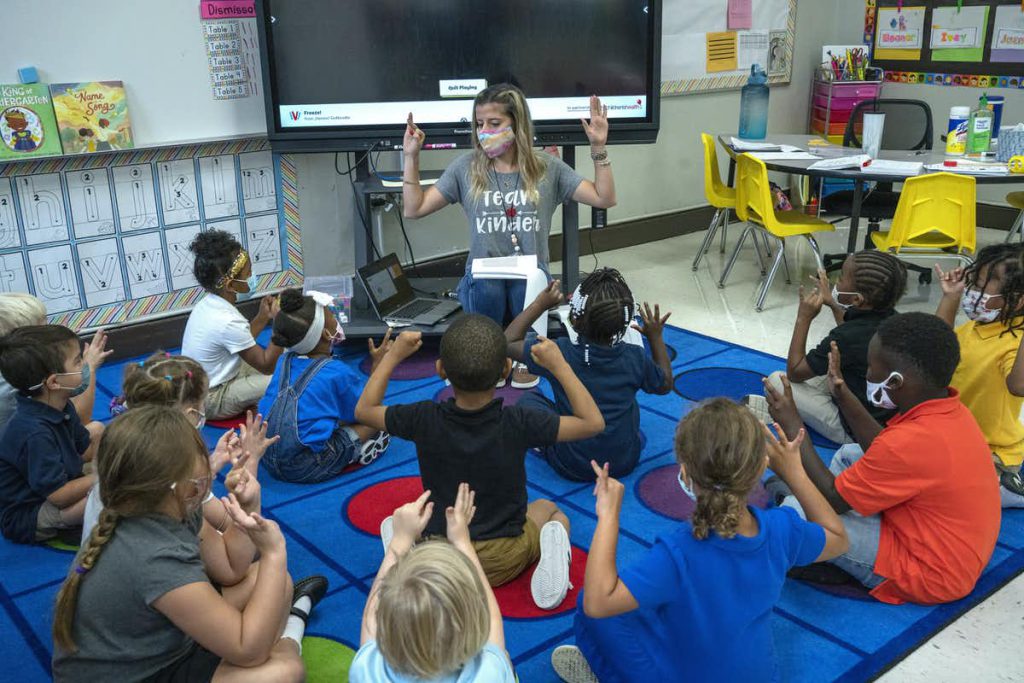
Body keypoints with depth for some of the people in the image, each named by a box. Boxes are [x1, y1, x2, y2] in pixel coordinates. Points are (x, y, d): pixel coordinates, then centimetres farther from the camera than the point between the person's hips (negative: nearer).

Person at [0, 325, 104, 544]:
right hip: (25, 519, -11)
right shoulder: (34, 433, -32)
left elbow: (86, 451, 4)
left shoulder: (60, 407, -4)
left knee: (97, 430, 15)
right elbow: (60, 496, -29)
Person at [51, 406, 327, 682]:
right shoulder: (157, 560, -36)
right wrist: (274, 553, -31)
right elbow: (248, 651, -29)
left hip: (155, 652, 9)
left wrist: (247, 506, -8)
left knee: (270, 579, 3)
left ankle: (290, 616, 33)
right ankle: (285, 641, 9)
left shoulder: (165, 512, -9)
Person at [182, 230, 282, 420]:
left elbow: (241, 342, 8)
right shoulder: (227, 321, -30)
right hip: (211, 400, -9)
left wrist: (263, 317, -1)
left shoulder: (208, 303, -3)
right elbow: (266, 366, -21)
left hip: (199, 385, 9)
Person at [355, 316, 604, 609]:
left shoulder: (424, 420, -19)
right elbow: (593, 422, -11)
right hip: (504, 562, 0)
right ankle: (550, 552, -2)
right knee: (548, 509, 30)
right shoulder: (518, 423, -23)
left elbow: (364, 409, 0)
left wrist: (394, 355, 4)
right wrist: (558, 365, -8)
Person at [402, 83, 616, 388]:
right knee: (487, 288, -23)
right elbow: (414, 209, 4)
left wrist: (598, 148, -9)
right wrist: (411, 157, -3)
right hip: (483, 275, 0)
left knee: (529, 284, -23)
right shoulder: (466, 168, 4)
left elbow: (605, 199, 1)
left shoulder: (546, 167, 4)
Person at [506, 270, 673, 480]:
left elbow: (508, 343, -9)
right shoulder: (635, 357, -16)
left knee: (529, 399, 17)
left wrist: (541, 304, -5)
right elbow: (665, 385, 6)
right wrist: (656, 336, 11)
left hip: (572, 468, -2)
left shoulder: (560, 354, -23)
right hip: (626, 462, 2)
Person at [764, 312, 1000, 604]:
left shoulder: (914, 441, -33)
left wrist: (792, 425, -14)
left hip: (928, 574, -9)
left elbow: (832, 499, -20)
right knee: (849, 455, 18)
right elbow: (885, 454, 10)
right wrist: (844, 397, 5)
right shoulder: (950, 410, -6)